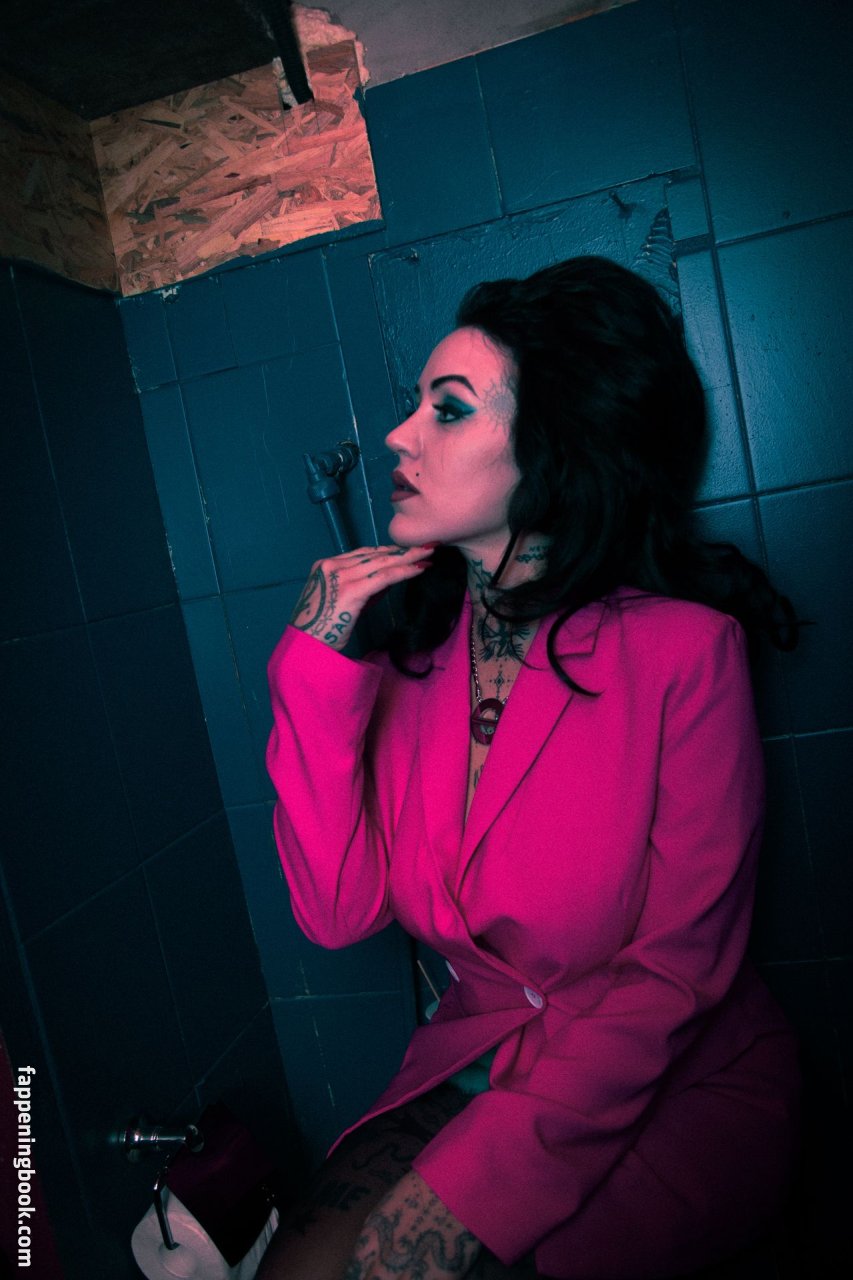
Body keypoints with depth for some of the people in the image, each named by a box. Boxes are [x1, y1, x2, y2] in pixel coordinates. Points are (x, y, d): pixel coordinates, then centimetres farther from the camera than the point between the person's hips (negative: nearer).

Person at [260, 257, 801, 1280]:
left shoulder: (681, 647, -17)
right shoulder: (414, 656, -3)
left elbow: (678, 967, -16)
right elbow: (339, 912, -9)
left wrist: (468, 1187, -22)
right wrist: (317, 669, -16)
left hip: (679, 1084, -3)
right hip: (475, 1067, 4)